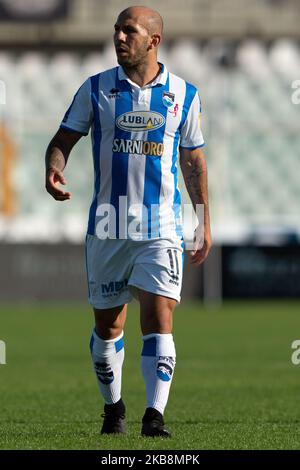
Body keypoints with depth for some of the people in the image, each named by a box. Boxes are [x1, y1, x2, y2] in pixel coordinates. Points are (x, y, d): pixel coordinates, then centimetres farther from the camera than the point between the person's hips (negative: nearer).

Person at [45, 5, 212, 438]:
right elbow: (63, 140, 5)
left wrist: (205, 222, 12)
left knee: (159, 317, -14)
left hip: (161, 227, -1)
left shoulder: (183, 94, 4)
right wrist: (54, 170, -18)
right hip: (107, 225, 1)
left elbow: (193, 160, 12)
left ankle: (154, 416, -18)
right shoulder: (95, 89, 3)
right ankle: (113, 407, 27)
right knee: (107, 324, 8)